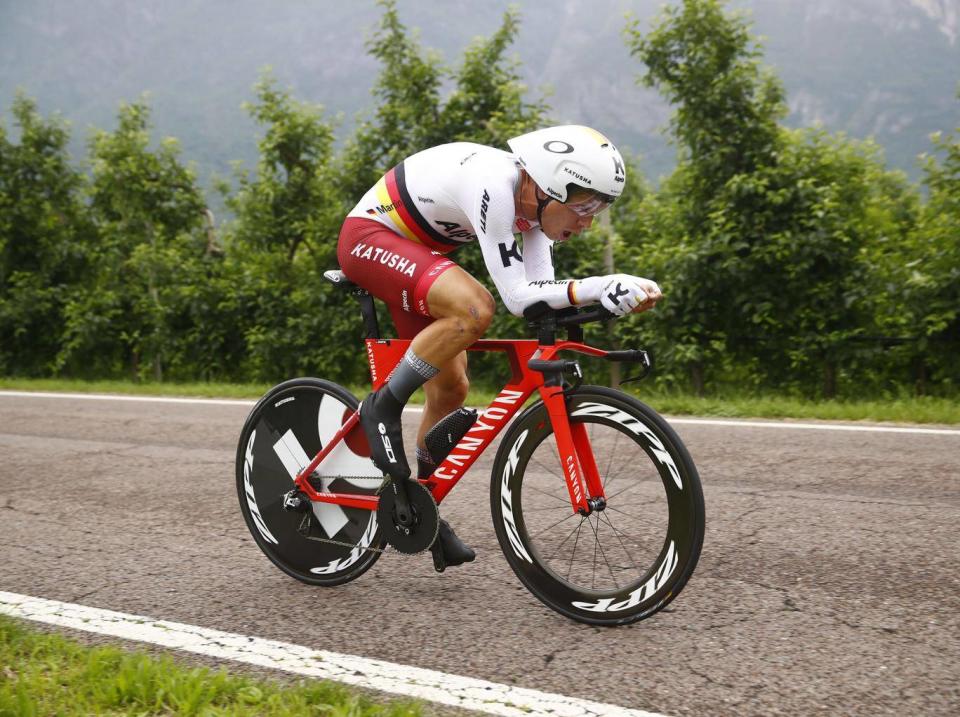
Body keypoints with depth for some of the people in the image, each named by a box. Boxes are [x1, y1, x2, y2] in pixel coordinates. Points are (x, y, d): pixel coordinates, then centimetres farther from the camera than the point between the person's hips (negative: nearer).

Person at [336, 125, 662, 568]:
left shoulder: (534, 199, -7)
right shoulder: (493, 187, -32)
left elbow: (540, 289, -12)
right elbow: (517, 297, -35)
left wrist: (615, 292, -24)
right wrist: (597, 288, -40)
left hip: (411, 251, 9)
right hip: (368, 236, -9)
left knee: (451, 388, 6)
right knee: (474, 310, -34)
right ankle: (383, 407, -15)